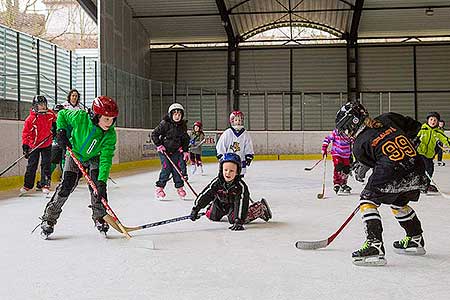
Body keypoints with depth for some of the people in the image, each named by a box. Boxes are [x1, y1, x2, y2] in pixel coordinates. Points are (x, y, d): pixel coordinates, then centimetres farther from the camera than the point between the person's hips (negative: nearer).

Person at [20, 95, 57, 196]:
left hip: (47, 144, 2)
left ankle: (45, 185, 7)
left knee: (46, 165, 1)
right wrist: (25, 146, -12)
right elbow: (25, 133, -10)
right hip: (34, 145, -2)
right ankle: (27, 185, 18)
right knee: (31, 166, 6)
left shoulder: (50, 114, -5)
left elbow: (55, 121, 20)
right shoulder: (30, 119, -14)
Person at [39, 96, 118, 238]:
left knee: (98, 185, -16)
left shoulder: (110, 134, -27)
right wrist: (62, 131, -20)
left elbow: (106, 158, -31)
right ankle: (49, 217, 0)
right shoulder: (79, 117, -30)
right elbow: (62, 114, -7)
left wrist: (102, 181, -40)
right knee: (66, 186, -11)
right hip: (75, 155, -1)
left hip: (95, 158, 1)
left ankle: (99, 216, 3)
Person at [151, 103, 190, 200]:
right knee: (166, 168, -14)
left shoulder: (183, 126, 1)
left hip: (176, 150, 5)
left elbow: (185, 139, 11)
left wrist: (186, 151, 6)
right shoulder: (165, 124, -15)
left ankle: (179, 187, 11)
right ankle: (159, 188, -5)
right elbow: (154, 134, -11)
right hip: (164, 150, -5)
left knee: (178, 167, -2)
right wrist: (159, 145, -16)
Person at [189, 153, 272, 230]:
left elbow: (241, 204, -40)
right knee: (211, 215, 0)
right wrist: (195, 209, -25)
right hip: (221, 203, 4)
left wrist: (238, 221, -48)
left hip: (235, 204, -4)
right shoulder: (217, 182, -26)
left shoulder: (241, 186, -35)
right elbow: (205, 195, -21)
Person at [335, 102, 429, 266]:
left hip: (395, 175, -7)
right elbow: (414, 127, 23)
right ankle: (416, 240, 43)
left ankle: (374, 246, -6)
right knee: (399, 203, 30)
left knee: (368, 201, 6)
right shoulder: (387, 119, 16)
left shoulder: (360, 145, 4)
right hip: (418, 171, 7)